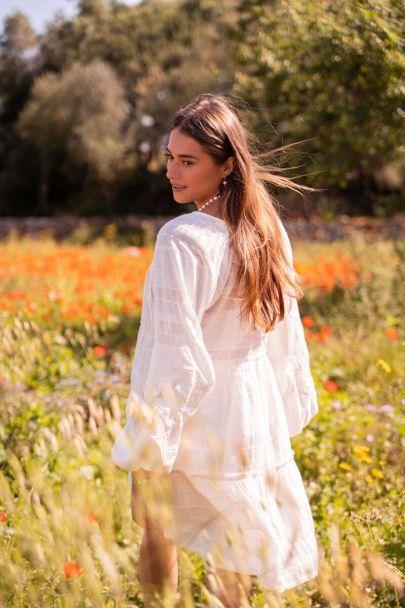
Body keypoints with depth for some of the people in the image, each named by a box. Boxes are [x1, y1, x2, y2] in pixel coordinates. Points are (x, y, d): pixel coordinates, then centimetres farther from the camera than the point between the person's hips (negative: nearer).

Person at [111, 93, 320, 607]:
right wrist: (288, 409, 20)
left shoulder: (182, 239, -21)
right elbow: (285, 331, 9)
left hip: (195, 421, -7)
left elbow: (175, 356, -22)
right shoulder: (266, 228, 2)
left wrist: (145, 449, -15)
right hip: (255, 410, 7)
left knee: (158, 539, 13)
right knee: (233, 554, 18)